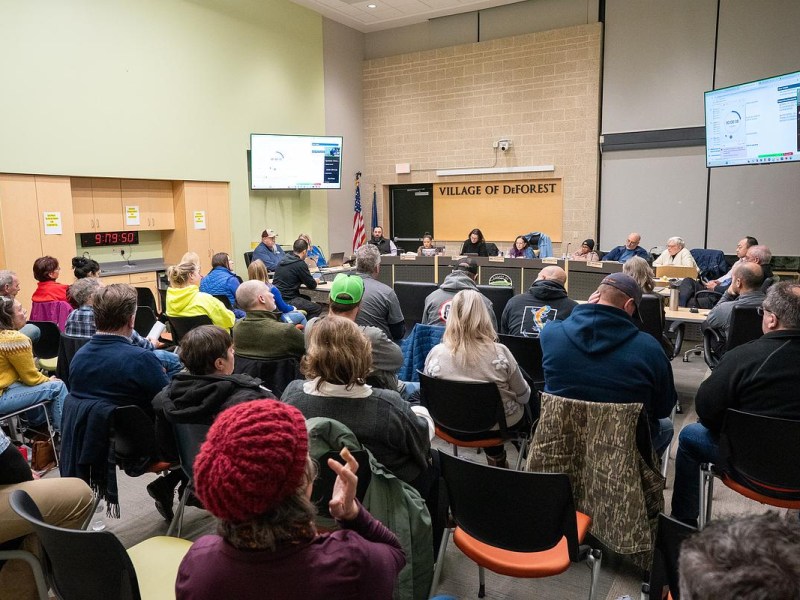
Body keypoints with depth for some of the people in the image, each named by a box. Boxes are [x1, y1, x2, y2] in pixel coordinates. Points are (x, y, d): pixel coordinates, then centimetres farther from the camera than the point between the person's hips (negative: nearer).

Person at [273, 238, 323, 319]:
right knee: (317, 308, 0)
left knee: (307, 299, 29)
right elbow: (312, 286, -8)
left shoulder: (283, 260, 10)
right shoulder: (300, 264, -15)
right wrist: (315, 281, 14)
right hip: (287, 301, -9)